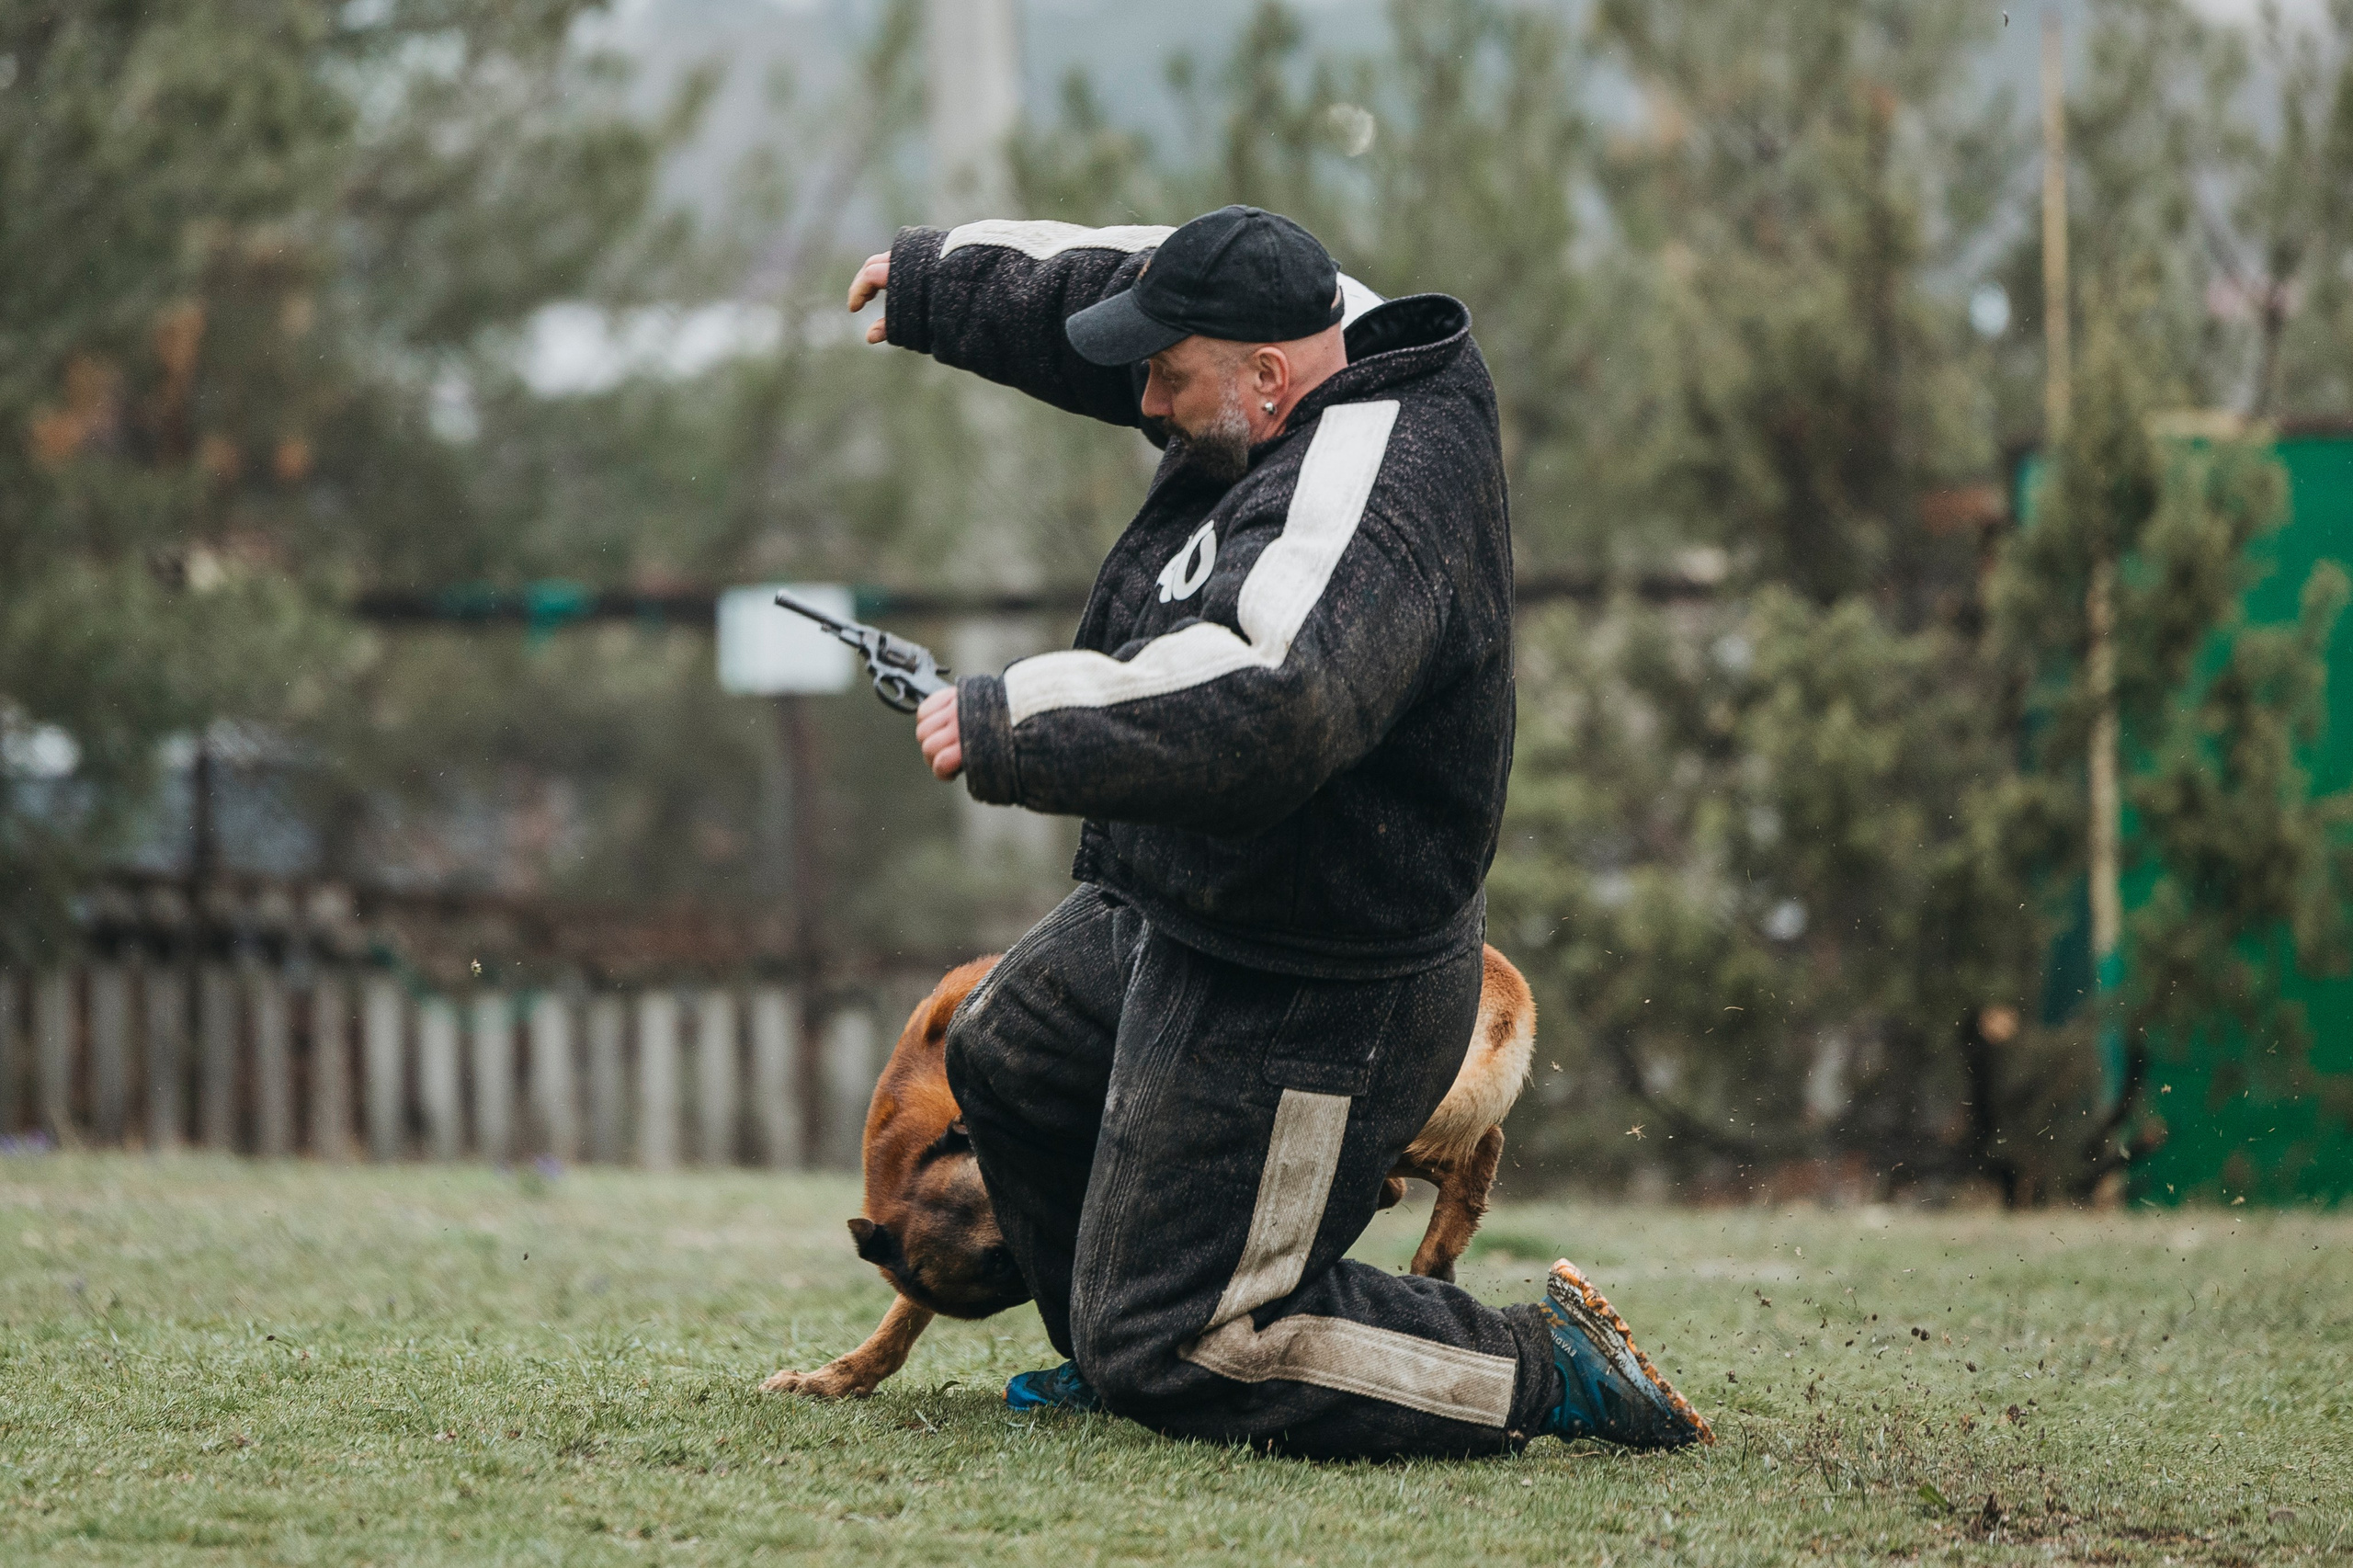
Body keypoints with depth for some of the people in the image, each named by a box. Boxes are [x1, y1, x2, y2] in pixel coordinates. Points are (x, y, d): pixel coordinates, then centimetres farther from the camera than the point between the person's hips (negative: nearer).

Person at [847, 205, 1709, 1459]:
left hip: (1305, 1006, -11)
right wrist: (939, 284, 20)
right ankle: (1119, 1361, 51)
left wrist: (1012, 726, -44)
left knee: (1177, 1359, -6)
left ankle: (1545, 1376, 2)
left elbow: (1264, 707, -50)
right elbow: (1112, 289, 15)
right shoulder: (1319, 346, -4)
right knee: (1004, 1060, 33)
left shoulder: (1367, 504, -33)